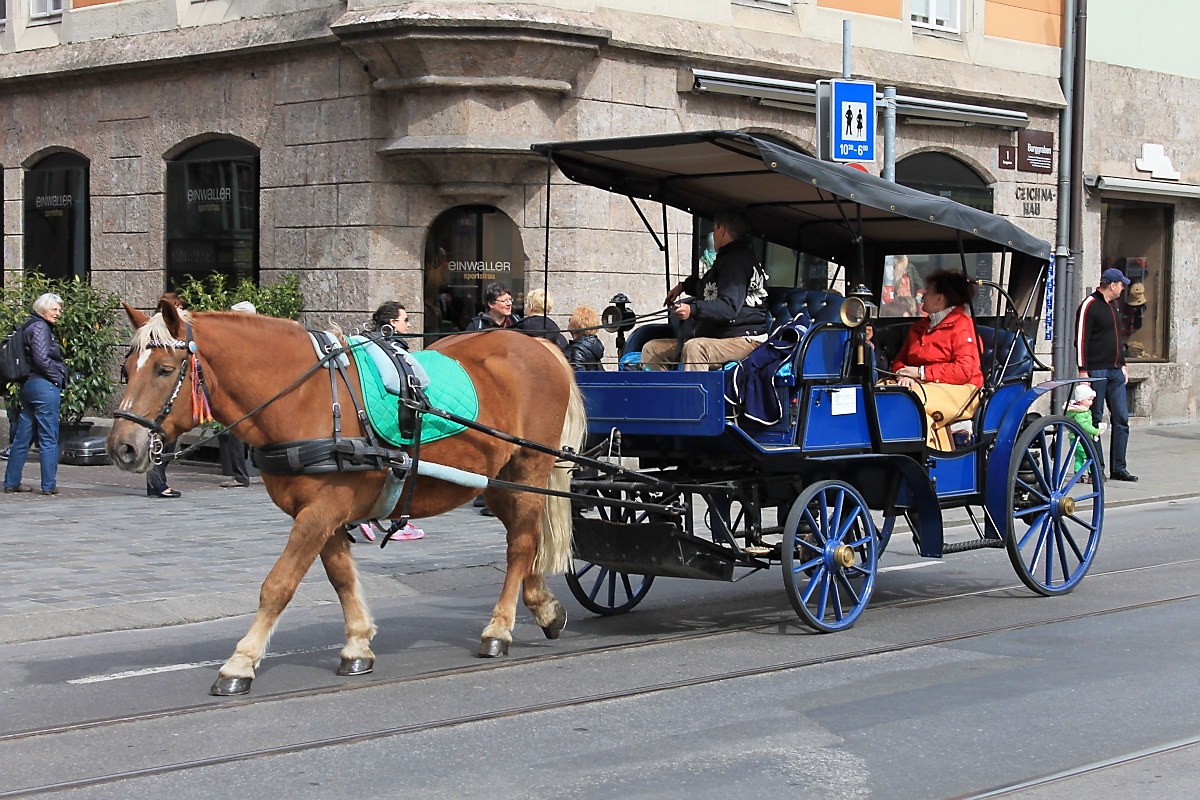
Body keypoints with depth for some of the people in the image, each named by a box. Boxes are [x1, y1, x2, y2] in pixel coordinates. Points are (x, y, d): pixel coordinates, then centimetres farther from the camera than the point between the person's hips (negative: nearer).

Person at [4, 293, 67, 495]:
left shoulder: (32, 326, 18)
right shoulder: (40, 327, -10)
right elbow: (41, 359, -20)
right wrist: (58, 377, -8)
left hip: (28, 385, 10)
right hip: (44, 386, -10)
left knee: (23, 437, 12)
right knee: (49, 437, -3)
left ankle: (12, 482, 17)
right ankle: (49, 485, 0)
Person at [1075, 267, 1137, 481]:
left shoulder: (1113, 306, 18)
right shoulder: (1090, 305, -9)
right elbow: (1081, 339, -13)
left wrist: (1123, 364, 22)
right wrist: (1083, 370, -17)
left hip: (1115, 372, 8)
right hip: (1096, 372, -8)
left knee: (1121, 419, 4)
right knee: (1095, 420, -1)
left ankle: (1118, 468, 7)